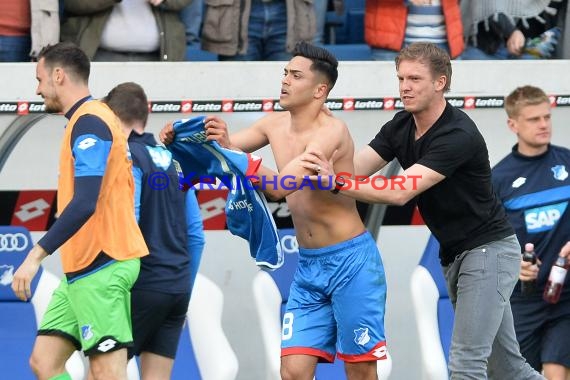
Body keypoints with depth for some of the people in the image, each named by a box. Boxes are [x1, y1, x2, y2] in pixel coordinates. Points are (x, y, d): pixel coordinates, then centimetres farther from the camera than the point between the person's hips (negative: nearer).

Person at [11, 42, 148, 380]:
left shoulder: (89, 122, -13)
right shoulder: (89, 120, 17)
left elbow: (84, 203, -24)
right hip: (86, 267, 10)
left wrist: (37, 255, -26)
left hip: (100, 267, -10)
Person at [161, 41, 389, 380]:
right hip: (308, 266, 7)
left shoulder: (331, 131, -18)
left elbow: (281, 186, -29)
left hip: (350, 262, -7)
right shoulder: (275, 125, 5)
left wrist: (230, 149, -35)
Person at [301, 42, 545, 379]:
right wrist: (326, 170, -27)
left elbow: (401, 192, -33)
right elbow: (354, 170, -8)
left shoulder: (458, 135, -24)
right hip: (455, 256, 9)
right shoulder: (401, 126, 1)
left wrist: (337, 182, -39)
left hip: (488, 248, -9)